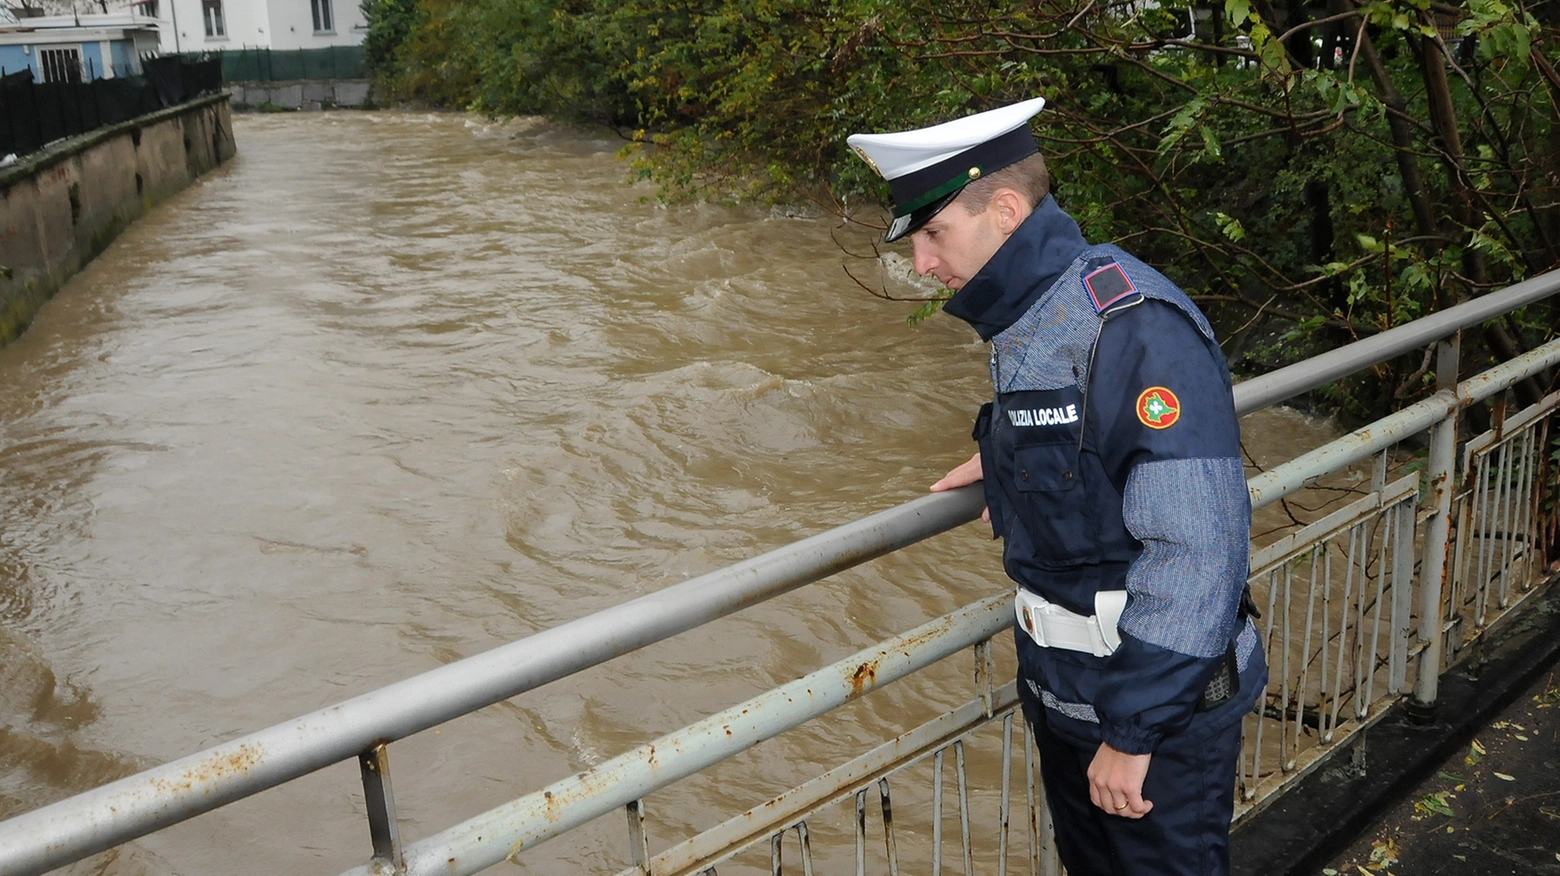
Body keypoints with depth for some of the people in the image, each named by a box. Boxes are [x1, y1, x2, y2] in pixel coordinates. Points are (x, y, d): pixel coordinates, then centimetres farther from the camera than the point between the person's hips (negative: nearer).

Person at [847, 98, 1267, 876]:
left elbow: (1194, 547, -29)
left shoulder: (1132, 326, -27)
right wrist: (1005, 464, 12)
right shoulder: (1027, 320, 3)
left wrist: (1133, 730, -25)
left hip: (1159, 697, -9)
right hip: (1063, 688, 9)